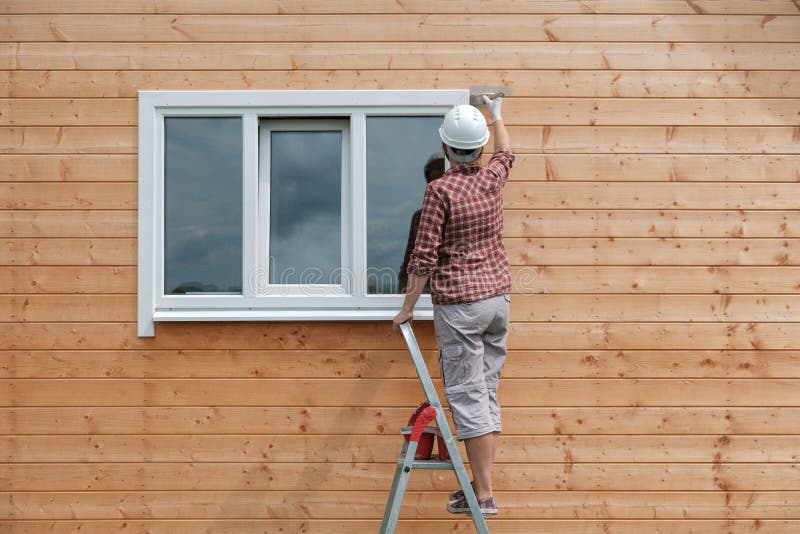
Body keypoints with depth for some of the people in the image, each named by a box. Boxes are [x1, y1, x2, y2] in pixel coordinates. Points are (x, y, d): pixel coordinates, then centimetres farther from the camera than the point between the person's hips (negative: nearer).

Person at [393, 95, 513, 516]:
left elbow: (425, 255, -13)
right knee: (487, 392, 11)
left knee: (468, 395, -2)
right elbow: (506, 153, 30)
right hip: (498, 296, 6)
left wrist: (408, 307, -4)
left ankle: (484, 494, 0)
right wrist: (495, 114, 46)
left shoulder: (440, 190, -12)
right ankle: (482, 482, 16)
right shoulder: (492, 179, 5)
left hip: (459, 303, -6)